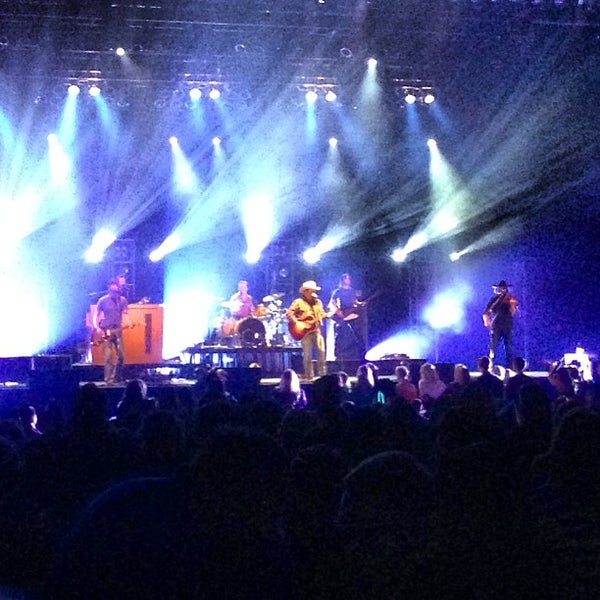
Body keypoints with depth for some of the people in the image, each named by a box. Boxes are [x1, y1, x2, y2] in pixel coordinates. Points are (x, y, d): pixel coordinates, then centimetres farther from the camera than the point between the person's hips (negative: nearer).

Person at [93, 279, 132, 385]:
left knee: (121, 355, 1)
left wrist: (127, 322, -13)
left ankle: (116, 377, 16)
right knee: (108, 356, -8)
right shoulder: (103, 300, -6)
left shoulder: (122, 300, 2)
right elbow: (96, 315, -2)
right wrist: (97, 328, -14)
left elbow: (125, 313, 8)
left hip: (117, 330, 3)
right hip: (105, 331, -3)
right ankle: (109, 380, -4)